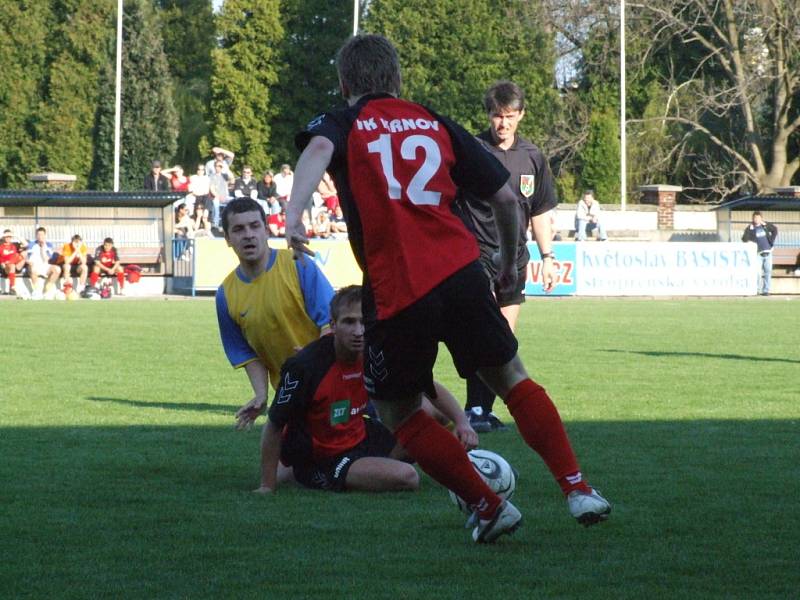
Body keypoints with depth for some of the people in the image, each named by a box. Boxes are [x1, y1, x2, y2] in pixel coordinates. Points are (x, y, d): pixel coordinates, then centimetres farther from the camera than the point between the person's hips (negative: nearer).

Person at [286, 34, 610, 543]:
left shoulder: (341, 124, 10)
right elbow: (507, 197, 16)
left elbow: (319, 149, -17)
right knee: (512, 381, 19)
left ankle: (489, 506, 13)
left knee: (399, 414, 16)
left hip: (394, 293, -3)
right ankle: (578, 489, 11)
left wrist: (293, 214, -31)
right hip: (460, 273, 3)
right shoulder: (437, 125, 19)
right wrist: (509, 264, 32)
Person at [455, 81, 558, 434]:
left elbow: (540, 212, 19)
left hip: (514, 258, 6)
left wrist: (547, 256, 15)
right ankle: (474, 410, -18)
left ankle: (485, 409, 13)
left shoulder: (532, 157, 11)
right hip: (477, 252, -6)